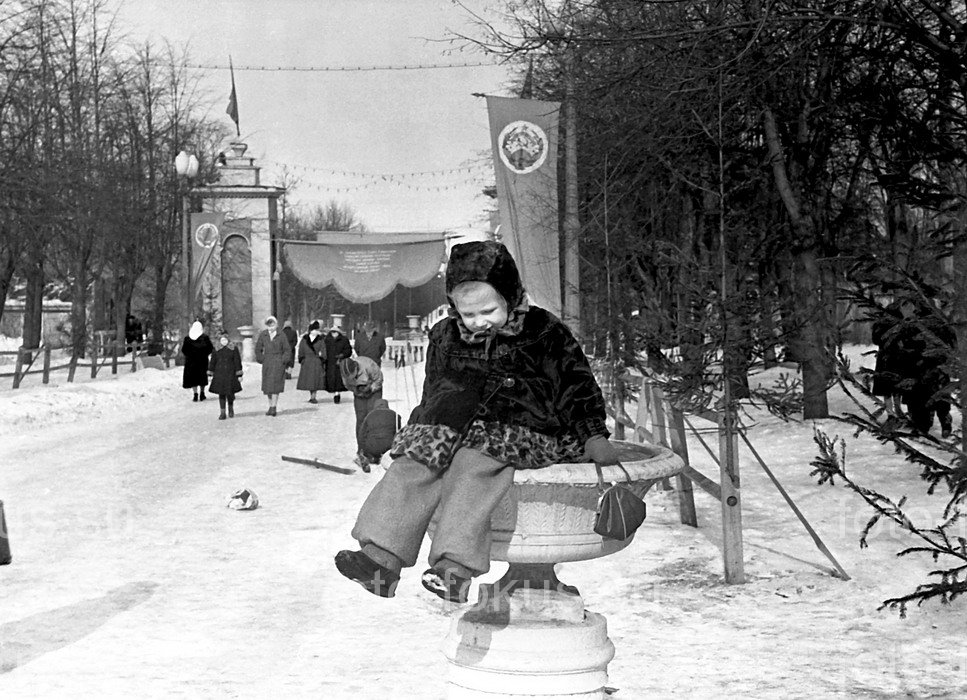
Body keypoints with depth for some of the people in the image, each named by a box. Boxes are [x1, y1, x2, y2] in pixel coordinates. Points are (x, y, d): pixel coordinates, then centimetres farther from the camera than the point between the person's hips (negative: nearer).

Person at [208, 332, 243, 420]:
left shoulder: (233, 349, 0)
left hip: (230, 375, -2)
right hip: (219, 375, 2)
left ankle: (231, 408, 25)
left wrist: (239, 375, -3)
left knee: (230, 393, -4)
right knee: (221, 393, 0)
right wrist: (210, 374, 7)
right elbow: (212, 362, 11)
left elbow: (237, 362, 1)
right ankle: (222, 413, 6)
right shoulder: (216, 350, 6)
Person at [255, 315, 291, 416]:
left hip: (278, 363, -3)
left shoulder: (281, 336, -1)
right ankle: (271, 406, 17)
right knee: (267, 385, 5)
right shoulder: (263, 335, 3)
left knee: (275, 385, -10)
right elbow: (258, 349, 12)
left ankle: (274, 408, -10)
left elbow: (287, 350, 5)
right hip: (267, 363, 3)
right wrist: (261, 359, 4)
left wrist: (283, 361, -4)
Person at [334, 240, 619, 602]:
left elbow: (577, 385, 5)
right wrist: (428, 430, 12)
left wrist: (594, 438, -3)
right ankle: (382, 555, -31)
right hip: (457, 428, 5)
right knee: (413, 462, -23)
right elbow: (434, 393, 26)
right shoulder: (446, 336, 14)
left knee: (471, 464, -35)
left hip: (524, 433, -5)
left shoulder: (543, 332, 2)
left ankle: (455, 567, -46)